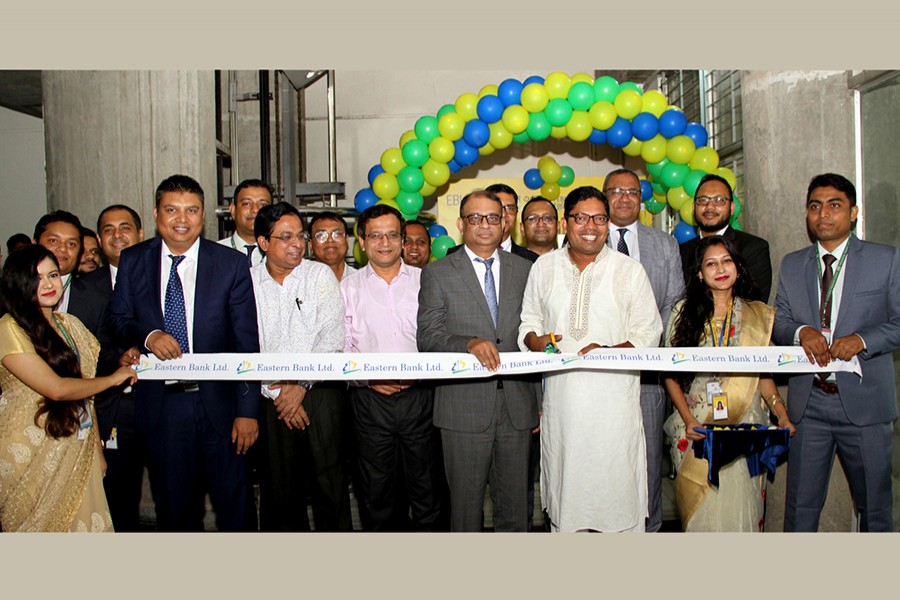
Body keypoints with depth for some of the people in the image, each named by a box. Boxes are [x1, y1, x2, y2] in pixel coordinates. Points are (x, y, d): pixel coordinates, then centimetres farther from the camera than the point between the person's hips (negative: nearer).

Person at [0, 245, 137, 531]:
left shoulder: (71, 325, 10)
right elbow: (56, 388, -17)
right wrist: (113, 378, -7)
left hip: (79, 448, 6)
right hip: (32, 453, -5)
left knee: (85, 523, 5)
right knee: (43, 524, 5)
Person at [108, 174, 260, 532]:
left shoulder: (232, 264, -3)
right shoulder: (132, 261, 4)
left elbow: (247, 342, -4)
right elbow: (119, 321, 11)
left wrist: (247, 410, -9)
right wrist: (147, 335, -13)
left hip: (218, 401, -1)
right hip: (160, 404, 2)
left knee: (230, 500, 11)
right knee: (173, 504, 16)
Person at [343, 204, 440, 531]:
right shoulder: (348, 287, 6)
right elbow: (339, 347, 3)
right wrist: (367, 376, -12)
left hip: (419, 394, 0)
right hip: (370, 398, 0)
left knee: (423, 482, 10)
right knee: (377, 486, 11)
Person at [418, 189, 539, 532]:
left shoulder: (524, 270, 11)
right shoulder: (438, 273, 2)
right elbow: (427, 336, -5)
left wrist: (541, 401, 9)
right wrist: (469, 343, -24)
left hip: (517, 407, 3)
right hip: (464, 409, -2)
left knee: (515, 502, 12)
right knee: (466, 501, 8)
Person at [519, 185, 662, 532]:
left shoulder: (631, 271, 4)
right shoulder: (543, 268, 10)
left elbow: (648, 334, 2)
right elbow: (528, 321, 16)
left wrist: (609, 351, -16)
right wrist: (534, 340, -7)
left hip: (614, 401, -2)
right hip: (561, 402, 2)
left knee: (617, 488, 1)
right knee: (565, 488, 8)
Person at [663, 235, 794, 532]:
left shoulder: (758, 315, 8)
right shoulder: (684, 311, 4)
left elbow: (763, 374, 9)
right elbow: (671, 374, 3)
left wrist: (782, 413, -7)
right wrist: (688, 420, -10)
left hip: (745, 428, 1)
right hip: (697, 427, -1)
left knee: (740, 508, -1)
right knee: (701, 511, 0)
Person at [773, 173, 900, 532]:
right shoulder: (791, 264, 10)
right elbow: (779, 322, 9)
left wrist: (862, 339, -19)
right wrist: (800, 331, -13)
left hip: (864, 401, -2)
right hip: (808, 402, 2)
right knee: (800, 506, 9)